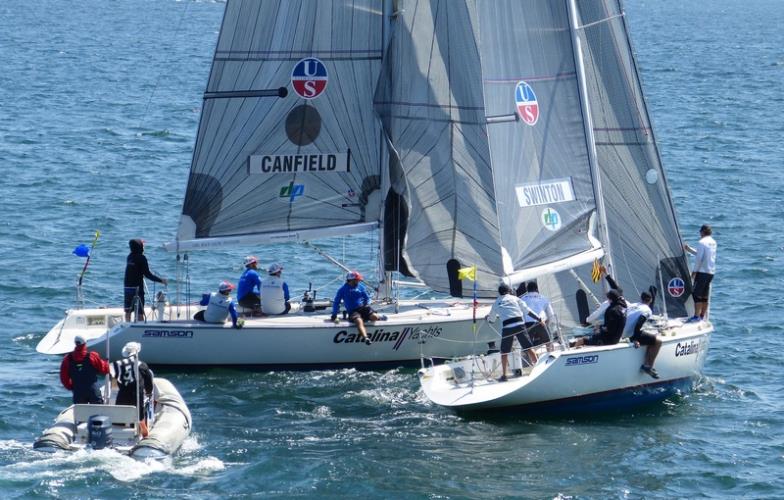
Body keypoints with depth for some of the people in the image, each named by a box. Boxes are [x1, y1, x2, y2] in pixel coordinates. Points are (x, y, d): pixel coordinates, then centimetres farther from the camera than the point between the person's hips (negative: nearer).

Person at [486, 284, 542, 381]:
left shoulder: (496, 303, 17)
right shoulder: (514, 298, 15)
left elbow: (491, 320, 28)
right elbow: (527, 310, 10)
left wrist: (487, 318, 52)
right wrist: (538, 318, 15)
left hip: (506, 327, 0)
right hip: (519, 324, 0)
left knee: (504, 352, 11)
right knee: (528, 348, 4)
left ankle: (504, 375, 9)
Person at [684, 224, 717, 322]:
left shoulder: (702, 242, -12)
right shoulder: (713, 243, 14)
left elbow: (699, 258, -17)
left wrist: (694, 271, -10)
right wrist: (689, 249, 27)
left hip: (702, 272, -8)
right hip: (711, 272, 8)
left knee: (696, 294, -6)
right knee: (705, 295, 11)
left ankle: (697, 316, -11)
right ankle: (702, 316, 11)